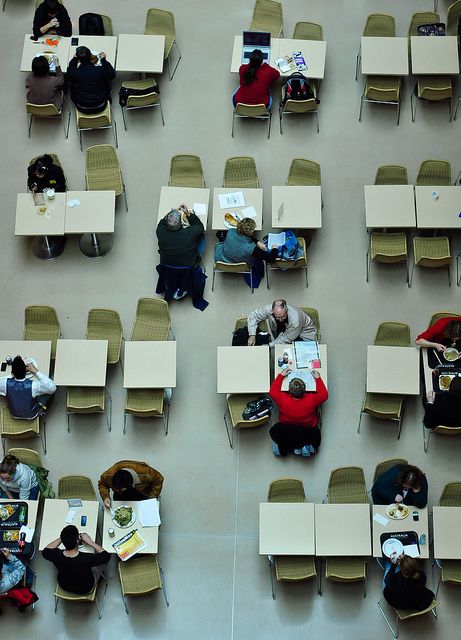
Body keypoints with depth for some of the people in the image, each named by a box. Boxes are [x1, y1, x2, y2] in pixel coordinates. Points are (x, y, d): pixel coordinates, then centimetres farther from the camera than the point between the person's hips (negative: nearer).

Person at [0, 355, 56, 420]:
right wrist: (36, 372, -20)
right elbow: (53, 387, -20)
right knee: (51, 391, 10)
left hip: (14, 414, 2)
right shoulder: (33, 385, -37)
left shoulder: (6, 383, -32)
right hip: (31, 415, -2)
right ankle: (41, 409, 28)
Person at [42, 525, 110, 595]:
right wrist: (89, 541, -20)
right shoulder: (87, 559, -41)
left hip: (64, 586, 2)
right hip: (85, 590, -2)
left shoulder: (56, 556, -33)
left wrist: (62, 538, -9)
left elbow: (45, 551, -8)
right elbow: (106, 556, -22)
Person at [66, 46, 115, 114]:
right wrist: (103, 60, 6)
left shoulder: (75, 73, -22)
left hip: (82, 109, 0)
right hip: (100, 107, 0)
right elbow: (112, 75, 0)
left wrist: (74, 59, 14)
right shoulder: (100, 70, -23)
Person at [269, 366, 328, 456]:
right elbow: (324, 395, -13)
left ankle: (285, 446, 6)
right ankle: (304, 446, 5)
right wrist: (318, 378, -6)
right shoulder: (312, 400, -34)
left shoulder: (283, 400, -33)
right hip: (308, 431, -1)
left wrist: (281, 375, -7)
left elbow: (272, 391, -11)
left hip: (286, 432, 1)